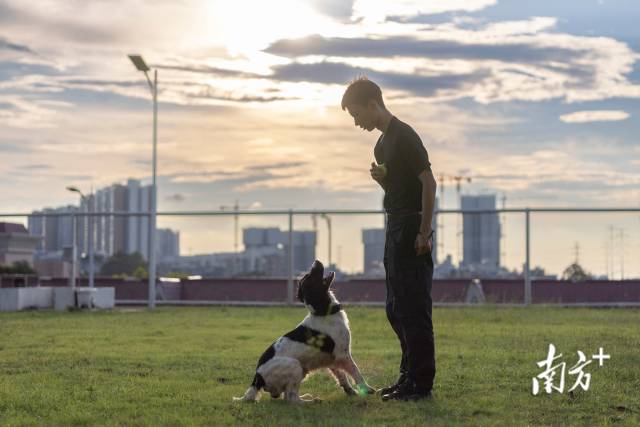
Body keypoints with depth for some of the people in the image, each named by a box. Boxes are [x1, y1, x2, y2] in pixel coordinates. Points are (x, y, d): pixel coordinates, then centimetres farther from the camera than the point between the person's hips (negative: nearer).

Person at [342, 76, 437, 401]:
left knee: (414, 308, -7)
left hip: (412, 231, -10)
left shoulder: (404, 137, -14)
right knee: (396, 309, 13)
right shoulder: (382, 143, 16)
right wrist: (381, 178, 1)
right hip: (395, 229, 10)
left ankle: (422, 384, -3)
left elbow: (428, 183, -19)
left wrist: (424, 233, -20)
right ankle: (408, 377, 21)